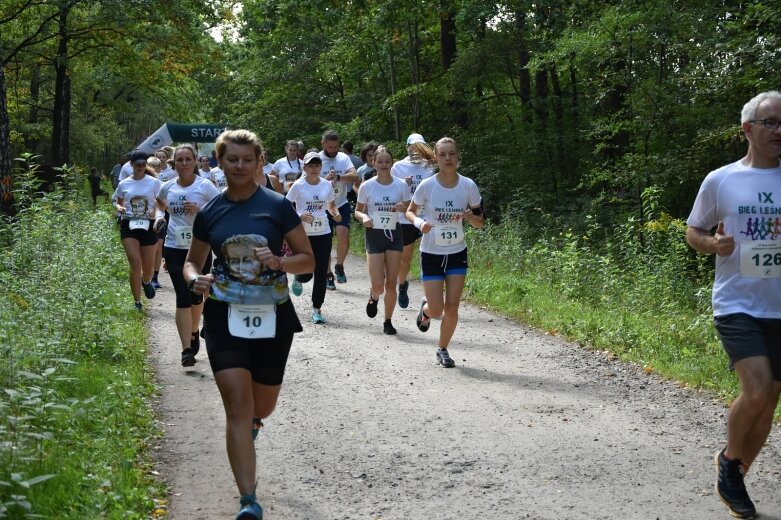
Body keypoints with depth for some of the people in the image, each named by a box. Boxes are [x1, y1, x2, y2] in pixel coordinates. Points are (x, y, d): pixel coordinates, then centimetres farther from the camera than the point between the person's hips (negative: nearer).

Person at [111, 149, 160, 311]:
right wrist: (119, 208, -8)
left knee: (148, 265, 6)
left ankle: (146, 281, 46)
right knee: (135, 263, -12)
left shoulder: (154, 183, 2)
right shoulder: (124, 184, 7)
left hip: (148, 225, 0)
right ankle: (137, 303, -5)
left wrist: (156, 211, -17)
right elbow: (118, 203, 16)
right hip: (129, 225, 0)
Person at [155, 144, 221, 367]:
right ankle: (186, 350, -9)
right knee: (183, 297, -8)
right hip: (175, 248, 1)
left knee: (196, 295, 12)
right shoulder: (168, 187, 4)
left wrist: (200, 211, -20)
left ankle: (194, 332, 41)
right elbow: (160, 204, 26)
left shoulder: (205, 186, -5)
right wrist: (159, 217, 5)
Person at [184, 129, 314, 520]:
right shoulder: (209, 214, 3)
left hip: (272, 316, 0)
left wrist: (280, 262, -20)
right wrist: (195, 279, -8)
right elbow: (192, 261, 15)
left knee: (262, 407, 14)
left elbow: (308, 260, 1)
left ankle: (252, 421, 54)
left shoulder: (277, 206, -3)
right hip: (225, 317, 0)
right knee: (237, 406, -12)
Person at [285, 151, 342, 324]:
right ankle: (298, 279, 37)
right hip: (303, 234, -2)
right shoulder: (298, 186, -7)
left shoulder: (327, 185, 3)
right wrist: (301, 216, -22)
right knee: (306, 273, -2)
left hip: (323, 233, 3)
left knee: (321, 273, -1)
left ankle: (317, 309, 11)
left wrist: (335, 213, -7)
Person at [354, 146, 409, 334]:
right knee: (378, 285, -8)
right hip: (374, 235, -1)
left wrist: (402, 208, -17)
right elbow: (358, 211, 5)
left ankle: (388, 322, 16)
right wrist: (364, 217, -17)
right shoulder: (367, 186, -5)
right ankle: (373, 297, 29)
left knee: (391, 283, 2)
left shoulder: (401, 185, -2)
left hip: (394, 234, 1)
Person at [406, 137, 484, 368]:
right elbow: (410, 212, 2)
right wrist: (420, 223, -20)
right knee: (436, 310, -4)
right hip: (431, 253, -2)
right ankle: (425, 308, 34)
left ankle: (443, 349, 22)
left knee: (452, 308, -1)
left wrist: (470, 216, -22)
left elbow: (480, 222, 1)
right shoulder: (427, 186, -13)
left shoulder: (468, 186, -8)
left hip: (457, 253, 2)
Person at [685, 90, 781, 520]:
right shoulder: (720, 181, -1)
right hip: (737, 304, -3)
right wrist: (713, 243, -12)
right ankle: (729, 459, 10)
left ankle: (735, 478, 27)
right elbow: (692, 231, 10)